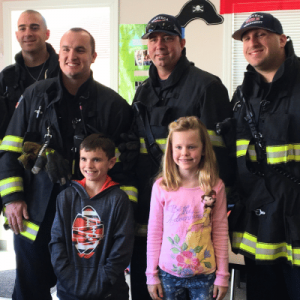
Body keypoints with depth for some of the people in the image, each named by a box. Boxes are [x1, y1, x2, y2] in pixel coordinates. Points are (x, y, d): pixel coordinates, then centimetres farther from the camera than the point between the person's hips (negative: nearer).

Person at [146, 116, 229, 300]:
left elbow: (220, 233, 0)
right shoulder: (161, 187, -6)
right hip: (168, 273, 0)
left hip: (204, 275, 0)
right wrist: (152, 275, 2)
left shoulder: (216, 187, -5)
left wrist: (222, 276, 2)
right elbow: (154, 233, 0)